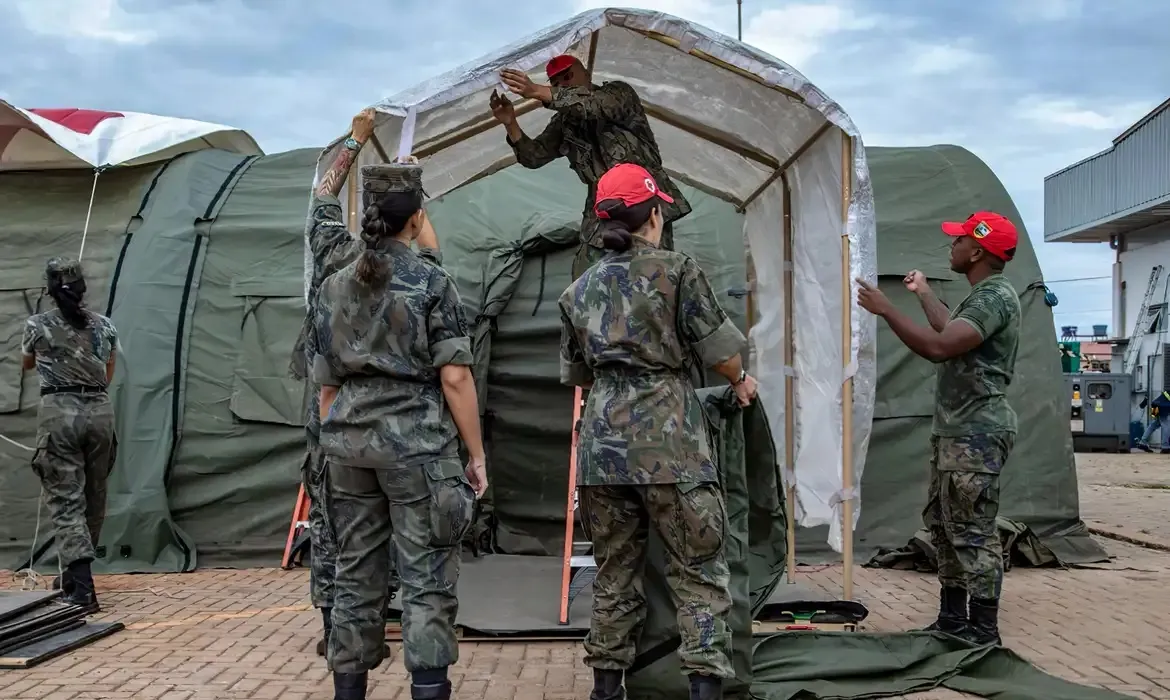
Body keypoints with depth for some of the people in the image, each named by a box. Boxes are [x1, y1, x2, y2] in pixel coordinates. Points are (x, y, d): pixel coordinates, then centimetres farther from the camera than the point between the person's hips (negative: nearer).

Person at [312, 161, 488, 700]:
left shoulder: (333, 288, 8)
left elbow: (326, 383, 11)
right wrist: (476, 454, -5)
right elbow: (454, 378, -11)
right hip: (417, 443, -5)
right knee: (426, 580, 0)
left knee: (355, 575, 12)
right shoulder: (432, 284, -7)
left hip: (350, 443, 5)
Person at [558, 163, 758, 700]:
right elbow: (719, 352, -2)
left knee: (613, 571, 14)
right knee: (699, 572, 4)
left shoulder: (578, 291, 11)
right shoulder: (676, 271, -3)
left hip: (603, 439, 5)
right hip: (669, 440, -5)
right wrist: (741, 381, 19)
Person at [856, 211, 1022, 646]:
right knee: (943, 524, 14)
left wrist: (885, 310, -21)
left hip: (976, 434, -11)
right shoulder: (982, 296, 17)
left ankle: (984, 631, -2)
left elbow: (939, 347, -28)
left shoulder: (995, 297, -16)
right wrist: (924, 294, 44)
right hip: (956, 430, 11)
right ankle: (953, 620, 22)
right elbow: (953, 332, 36)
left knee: (972, 531, -8)